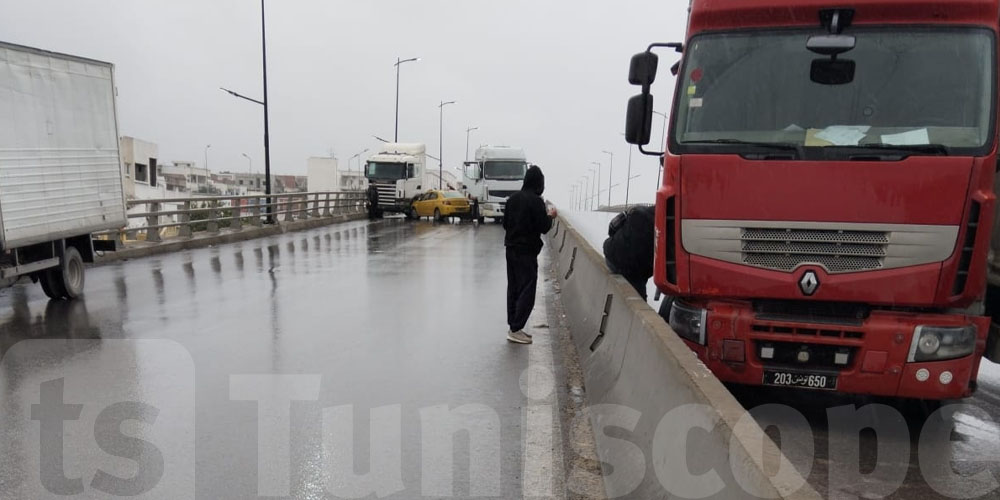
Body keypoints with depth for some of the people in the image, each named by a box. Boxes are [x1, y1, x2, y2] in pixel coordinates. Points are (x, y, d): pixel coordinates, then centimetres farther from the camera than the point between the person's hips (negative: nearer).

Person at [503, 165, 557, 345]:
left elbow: (505, 223, 12)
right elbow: (544, 228, -13)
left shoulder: (513, 198, 5)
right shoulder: (536, 201, -16)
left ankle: (513, 326, 19)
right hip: (527, 251, -7)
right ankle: (515, 330, -1)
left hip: (511, 249, 7)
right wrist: (550, 216, 4)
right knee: (527, 291, 0)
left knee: (513, 289, 13)